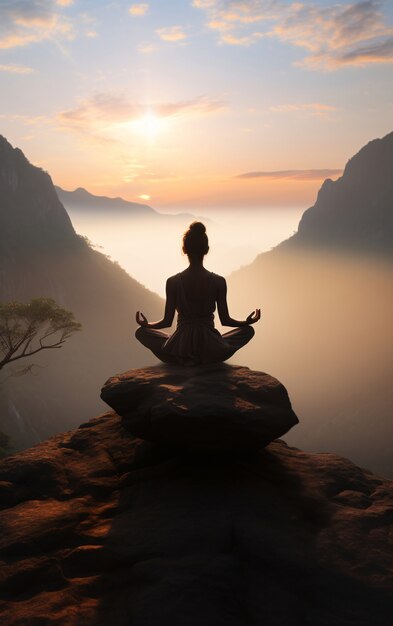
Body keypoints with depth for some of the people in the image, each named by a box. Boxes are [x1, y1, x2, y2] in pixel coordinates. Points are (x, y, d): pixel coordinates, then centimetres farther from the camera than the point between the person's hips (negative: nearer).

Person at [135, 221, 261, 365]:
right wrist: (248, 321, 17)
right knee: (248, 330, 24)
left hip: (179, 350, 0)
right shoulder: (219, 281, -7)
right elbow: (225, 320, -2)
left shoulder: (173, 282, -8)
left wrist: (145, 324, 18)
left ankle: (184, 358, 6)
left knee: (141, 332, 23)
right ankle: (204, 359, 7)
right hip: (211, 353, 0)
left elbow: (167, 321, -3)